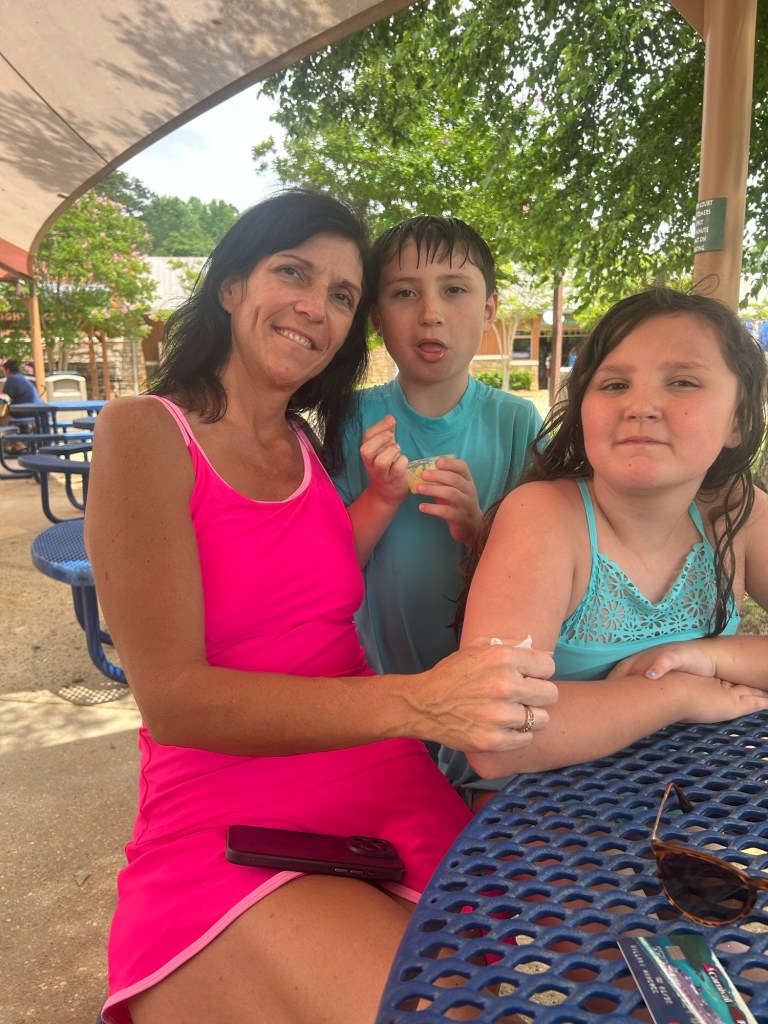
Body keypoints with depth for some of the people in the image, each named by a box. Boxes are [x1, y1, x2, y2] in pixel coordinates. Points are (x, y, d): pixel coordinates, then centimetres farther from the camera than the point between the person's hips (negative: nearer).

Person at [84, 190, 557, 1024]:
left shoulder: (320, 447, 12)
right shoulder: (144, 433, -5)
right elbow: (172, 697, -16)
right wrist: (412, 702, -29)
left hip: (392, 794, 5)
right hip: (227, 832, -5)